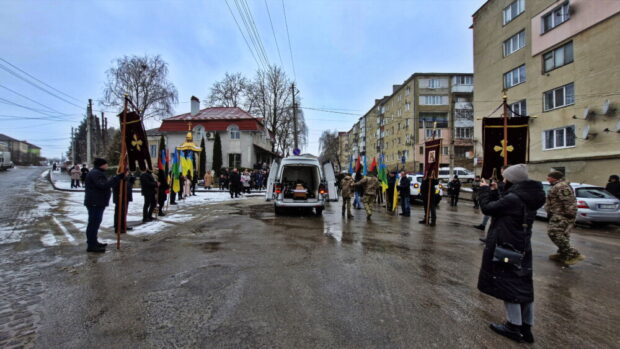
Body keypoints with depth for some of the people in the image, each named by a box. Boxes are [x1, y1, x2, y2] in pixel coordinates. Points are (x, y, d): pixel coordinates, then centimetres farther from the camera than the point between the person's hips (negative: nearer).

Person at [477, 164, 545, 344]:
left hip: (506, 248, -9)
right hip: (522, 248, 9)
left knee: (509, 285, 5)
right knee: (523, 286, 14)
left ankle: (514, 327, 18)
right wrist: (494, 192, 11)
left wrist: (484, 190, -2)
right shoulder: (527, 197, 6)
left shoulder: (513, 198, -24)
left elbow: (487, 208, -15)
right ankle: (526, 328, 26)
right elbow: (500, 207, 14)